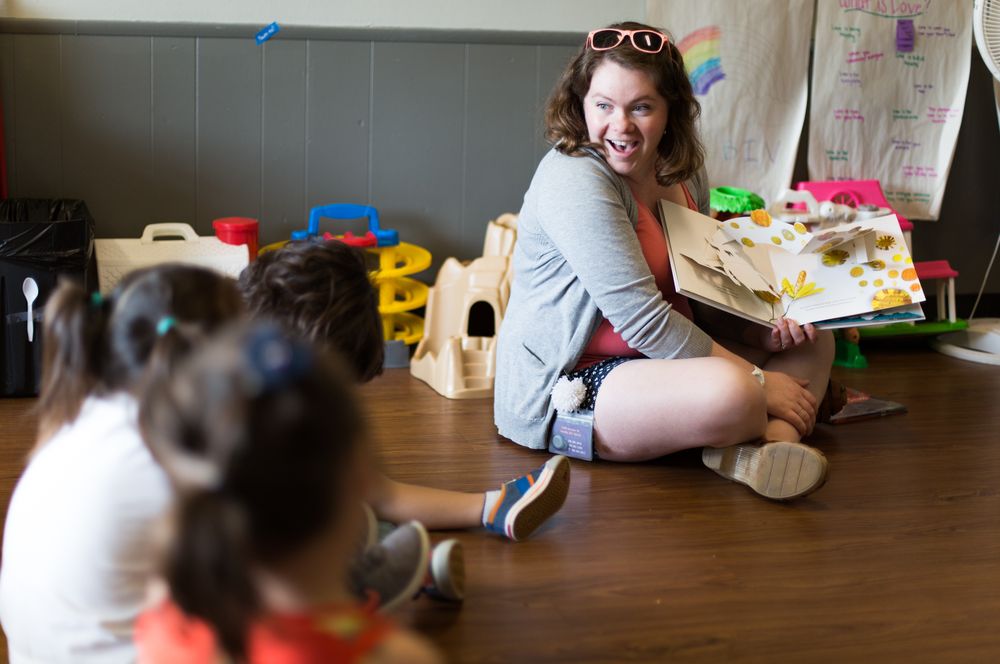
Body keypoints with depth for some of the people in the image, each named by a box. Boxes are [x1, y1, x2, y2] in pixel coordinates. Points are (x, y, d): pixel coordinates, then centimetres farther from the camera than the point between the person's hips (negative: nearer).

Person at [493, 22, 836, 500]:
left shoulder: (681, 170, 6)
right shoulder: (574, 181, -21)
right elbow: (642, 318, -26)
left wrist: (764, 334, -4)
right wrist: (757, 382, -21)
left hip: (653, 357, 10)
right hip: (562, 387, -10)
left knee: (812, 341, 7)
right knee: (727, 393, -36)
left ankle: (775, 442, -20)